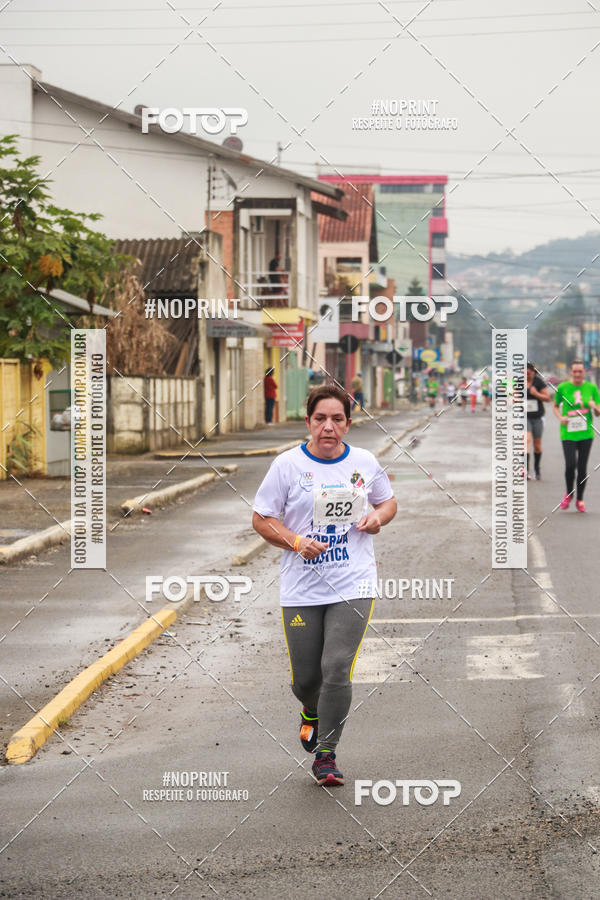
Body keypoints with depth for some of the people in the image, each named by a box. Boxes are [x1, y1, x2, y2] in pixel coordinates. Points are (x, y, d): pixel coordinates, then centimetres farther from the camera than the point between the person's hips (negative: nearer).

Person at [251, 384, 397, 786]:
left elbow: (388, 500, 21)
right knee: (305, 677, 8)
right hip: (302, 588, 0)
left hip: (353, 585, 0)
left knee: (337, 669, -13)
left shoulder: (365, 462, 4)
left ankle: (326, 753, 3)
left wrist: (378, 516, -2)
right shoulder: (288, 464, -3)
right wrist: (297, 542, -15)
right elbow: (262, 518, 1)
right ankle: (312, 714, 45)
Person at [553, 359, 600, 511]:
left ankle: (580, 499, 19)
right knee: (570, 465, -14)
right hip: (568, 433, -1)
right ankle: (569, 493, 12)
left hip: (586, 433, 1)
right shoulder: (563, 387, 0)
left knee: (582, 467, 4)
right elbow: (555, 406, 14)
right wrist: (560, 417, -5)